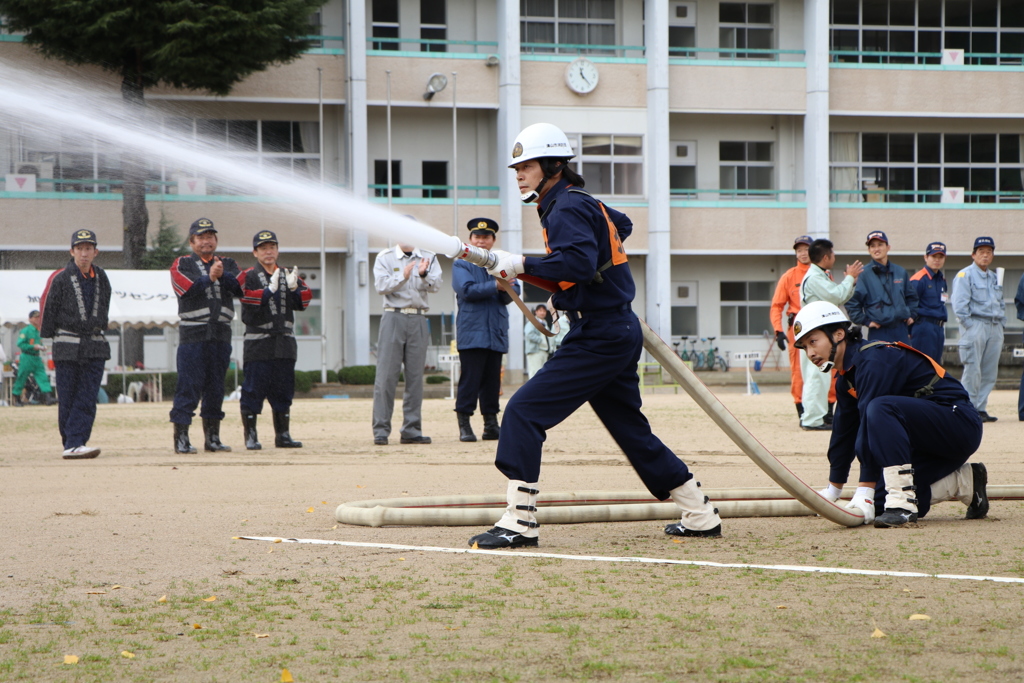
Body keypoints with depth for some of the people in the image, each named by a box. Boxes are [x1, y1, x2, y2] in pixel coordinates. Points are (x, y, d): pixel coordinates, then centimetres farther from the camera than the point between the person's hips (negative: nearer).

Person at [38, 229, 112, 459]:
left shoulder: (101, 279, 8)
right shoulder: (61, 279, -4)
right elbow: (48, 311, -1)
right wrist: (48, 345, -2)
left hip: (95, 347, 3)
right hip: (67, 347, -3)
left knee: (87, 399, -6)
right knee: (68, 399, -2)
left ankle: (75, 444, -10)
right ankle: (71, 444, 6)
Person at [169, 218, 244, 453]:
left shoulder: (229, 264, 14)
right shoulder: (181, 265, 4)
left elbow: (239, 287, -5)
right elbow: (188, 289, -14)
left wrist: (222, 275, -22)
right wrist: (209, 277, -27)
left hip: (221, 335, 4)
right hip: (192, 334, -4)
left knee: (216, 388, 8)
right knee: (189, 387, -8)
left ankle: (212, 438, 14)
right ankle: (181, 438, -6)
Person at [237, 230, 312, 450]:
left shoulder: (288, 275, 15)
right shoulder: (248, 277, 1)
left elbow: (302, 303, 6)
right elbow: (249, 302, -16)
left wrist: (294, 287, -12)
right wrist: (270, 289, -23)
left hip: (285, 342, 5)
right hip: (258, 344, -5)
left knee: (284, 389, 8)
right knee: (254, 389, -5)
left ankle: (283, 435, 16)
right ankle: (250, 436, 1)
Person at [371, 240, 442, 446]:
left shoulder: (428, 258, 9)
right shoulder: (385, 258, 4)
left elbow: (436, 285, -5)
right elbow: (381, 286, -9)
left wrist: (423, 275, -25)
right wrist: (403, 276, -24)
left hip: (418, 320, 2)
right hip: (393, 317, -2)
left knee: (415, 376, 5)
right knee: (386, 375, -6)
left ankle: (412, 429, 10)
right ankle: (381, 430, -5)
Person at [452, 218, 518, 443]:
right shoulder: (461, 265, 6)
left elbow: (513, 293, 4)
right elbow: (467, 290, -11)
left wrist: (506, 289, -19)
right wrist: (495, 286, -18)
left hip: (497, 332, 4)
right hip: (471, 332, -4)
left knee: (492, 380, 6)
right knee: (470, 379, -8)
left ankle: (491, 424, 11)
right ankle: (464, 425, -5)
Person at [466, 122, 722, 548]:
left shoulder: (566, 208, -13)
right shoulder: (584, 203, 17)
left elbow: (579, 262, -30)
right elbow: (620, 225, 38)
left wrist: (524, 265, -23)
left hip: (600, 337, -11)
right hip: (620, 333, 11)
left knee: (524, 411, -14)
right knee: (631, 429, 18)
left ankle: (519, 523, -18)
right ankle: (701, 517, 24)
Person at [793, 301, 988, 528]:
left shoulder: (873, 360, -19)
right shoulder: (846, 380, 11)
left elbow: (870, 427, -26)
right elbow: (844, 433, 23)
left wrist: (865, 492, -29)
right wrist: (832, 491, 32)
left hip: (959, 422, -10)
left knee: (880, 409, -33)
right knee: (878, 504, -2)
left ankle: (903, 505, -34)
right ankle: (965, 482, 13)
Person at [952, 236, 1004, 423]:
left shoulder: (995, 277, 20)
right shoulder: (965, 275, -2)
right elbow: (959, 305, -10)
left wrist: (1001, 323, 14)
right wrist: (969, 325, -15)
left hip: (995, 328, 7)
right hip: (975, 325, -7)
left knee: (990, 372, 5)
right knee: (973, 370, -10)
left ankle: (981, 408, 9)